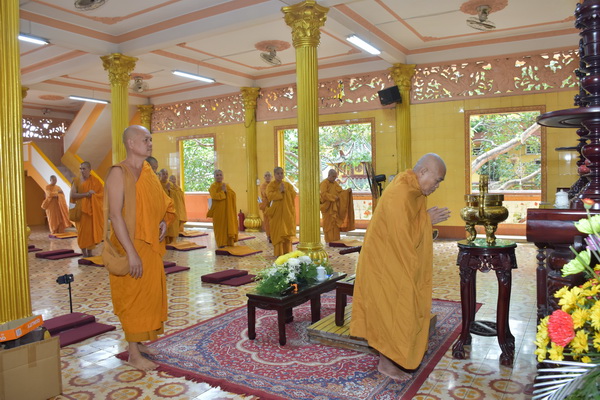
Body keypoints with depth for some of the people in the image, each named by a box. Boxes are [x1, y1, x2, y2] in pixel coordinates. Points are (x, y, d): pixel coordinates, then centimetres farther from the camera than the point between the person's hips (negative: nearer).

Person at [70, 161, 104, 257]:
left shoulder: (95, 181, 5)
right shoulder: (76, 180, 3)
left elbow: (102, 192, 3)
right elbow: (72, 194, -6)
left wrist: (93, 195, -14)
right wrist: (85, 194, -16)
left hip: (93, 210, 1)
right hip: (81, 209, -1)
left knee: (92, 230, 0)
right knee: (82, 230, -3)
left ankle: (90, 252, 11)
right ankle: (84, 253, 4)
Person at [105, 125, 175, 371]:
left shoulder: (148, 172, 10)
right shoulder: (119, 173, -13)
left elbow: (160, 204, 19)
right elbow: (115, 215, -19)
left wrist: (163, 222, -3)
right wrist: (131, 252, -23)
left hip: (152, 245, 8)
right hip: (131, 245, -8)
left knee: (150, 293, 14)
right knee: (133, 296, 1)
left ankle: (138, 341, 30)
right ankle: (134, 354, 14)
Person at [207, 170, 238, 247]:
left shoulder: (226, 185, 12)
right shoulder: (213, 186, -3)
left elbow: (233, 194, 0)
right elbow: (215, 196, -21)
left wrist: (226, 190, -13)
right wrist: (222, 191, -13)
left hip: (227, 210, 5)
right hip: (218, 210, -5)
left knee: (229, 225, 5)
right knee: (220, 226, -2)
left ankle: (229, 242, 13)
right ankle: (221, 243, 4)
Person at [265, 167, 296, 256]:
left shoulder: (288, 185, 10)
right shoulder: (271, 185, 1)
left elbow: (294, 195, -3)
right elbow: (269, 196, -15)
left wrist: (285, 190, -14)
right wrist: (280, 191, -19)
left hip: (287, 212, 3)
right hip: (276, 212, -3)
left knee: (287, 232, 3)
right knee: (278, 233, -4)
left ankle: (287, 252, 12)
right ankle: (278, 253, 2)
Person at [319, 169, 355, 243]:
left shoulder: (335, 183, 12)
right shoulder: (324, 183, -10)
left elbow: (340, 191, 8)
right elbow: (323, 194, -20)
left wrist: (347, 191, -10)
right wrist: (333, 197, -24)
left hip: (335, 207, 7)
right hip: (327, 207, -7)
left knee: (335, 223, 7)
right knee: (328, 223, -3)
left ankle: (335, 239, 13)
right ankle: (329, 240, 4)